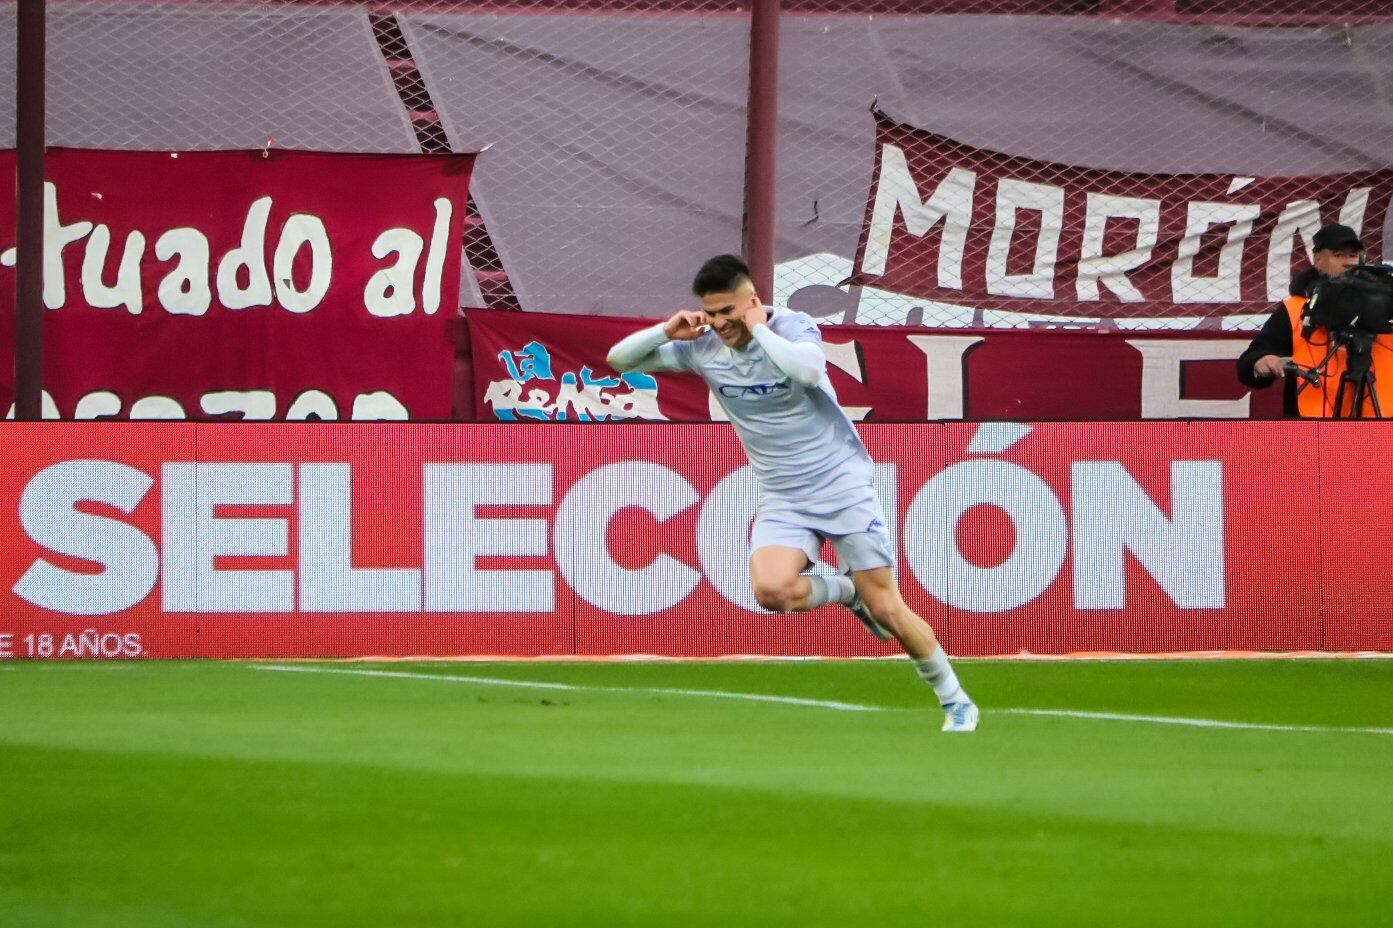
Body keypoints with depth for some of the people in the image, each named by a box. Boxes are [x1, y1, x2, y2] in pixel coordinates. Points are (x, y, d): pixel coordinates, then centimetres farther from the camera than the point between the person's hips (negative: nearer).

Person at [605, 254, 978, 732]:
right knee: (770, 589, -27)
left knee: (887, 610, -4)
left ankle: (955, 701, 16)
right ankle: (846, 591, 5)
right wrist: (667, 331, -16)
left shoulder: (792, 325, -15)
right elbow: (619, 359, 2)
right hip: (783, 501, 3)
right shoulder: (702, 348, -3)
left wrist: (758, 329, -27)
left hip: (844, 488, -3)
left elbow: (808, 369, -38)